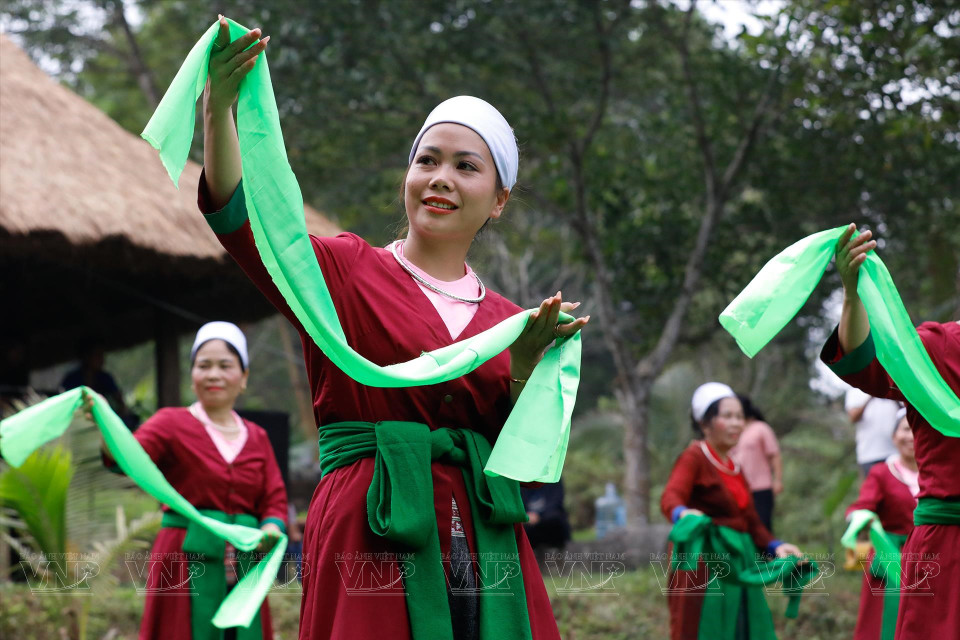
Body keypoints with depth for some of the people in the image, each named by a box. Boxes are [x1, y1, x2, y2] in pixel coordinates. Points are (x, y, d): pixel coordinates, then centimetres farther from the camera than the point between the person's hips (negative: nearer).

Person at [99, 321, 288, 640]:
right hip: (185, 567, -4)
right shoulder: (173, 423, 3)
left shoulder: (257, 438, 15)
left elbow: (275, 502, 9)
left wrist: (272, 529, -13)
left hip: (243, 571, 4)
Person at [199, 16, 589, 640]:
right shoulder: (349, 271, 4)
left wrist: (524, 366, -9)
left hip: (486, 557, 4)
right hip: (371, 549, -4)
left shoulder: (506, 320, 14)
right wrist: (219, 105, -28)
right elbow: (242, 219, -13)